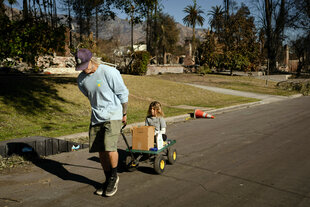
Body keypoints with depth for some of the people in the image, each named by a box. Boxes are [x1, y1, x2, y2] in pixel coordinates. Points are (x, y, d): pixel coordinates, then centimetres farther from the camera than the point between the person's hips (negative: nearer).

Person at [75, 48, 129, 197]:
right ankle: (108, 180, 26)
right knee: (101, 151, 7)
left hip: (113, 116, -6)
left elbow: (123, 94, -4)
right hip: (96, 117, 6)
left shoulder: (109, 72, -13)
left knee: (110, 148, -18)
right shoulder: (81, 79, 5)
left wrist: (124, 114, 4)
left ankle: (114, 176, 9)